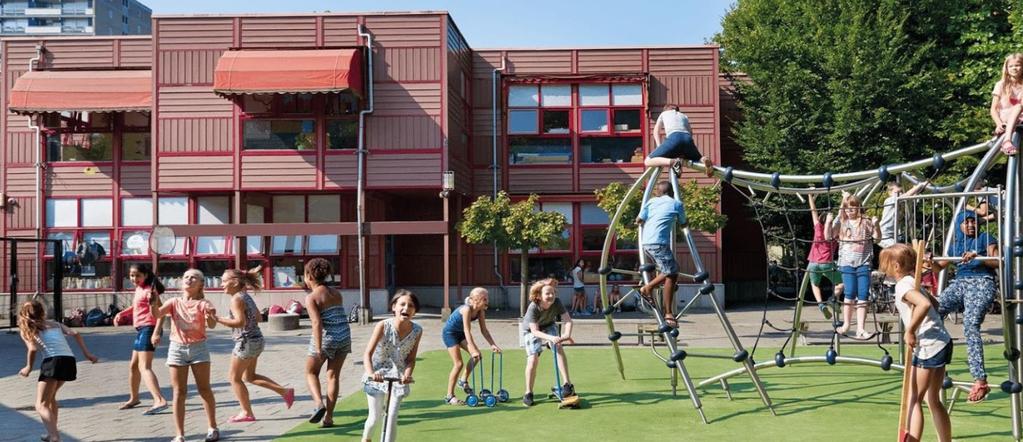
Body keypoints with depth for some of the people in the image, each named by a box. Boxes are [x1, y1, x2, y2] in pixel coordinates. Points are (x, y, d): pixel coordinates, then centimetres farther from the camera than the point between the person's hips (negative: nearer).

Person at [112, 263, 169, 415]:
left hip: (148, 329, -10)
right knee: (133, 365, 21)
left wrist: (156, 332, -30)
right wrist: (121, 313, 21)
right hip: (141, 330, 10)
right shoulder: (138, 289, 14)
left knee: (144, 367, -19)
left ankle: (160, 400, -31)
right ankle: (134, 398, 38)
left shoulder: (149, 290, -12)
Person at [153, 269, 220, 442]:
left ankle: (212, 428, 17)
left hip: (198, 348, -2)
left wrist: (210, 317, -41)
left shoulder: (203, 304, -4)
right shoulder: (174, 302, 4)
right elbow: (157, 314, -10)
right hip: (177, 348, 2)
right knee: (179, 392, 2)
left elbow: (212, 325, -19)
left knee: (204, 389, 5)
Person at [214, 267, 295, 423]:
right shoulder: (246, 296, 12)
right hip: (257, 340, 9)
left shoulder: (236, 299, -16)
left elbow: (240, 322, -25)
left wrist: (218, 319, -24)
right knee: (249, 376, 20)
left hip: (246, 342, -9)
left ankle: (246, 413, 12)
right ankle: (285, 391, 17)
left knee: (234, 376, 6)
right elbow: (258, 317, 19)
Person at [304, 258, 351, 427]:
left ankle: (319, 403, -6)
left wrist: (318, 349, -20)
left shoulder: (311, 297, -9)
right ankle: (329, 416, 10)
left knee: (311, 372, 16)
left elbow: (317, 323, -18)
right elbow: (340, 317, 13)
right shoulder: (336, 293, 10)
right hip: (344, 336, 5)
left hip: (325, 337, -5)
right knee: (333, 375, 12)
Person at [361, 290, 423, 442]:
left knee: (392, 418, -7)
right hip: (378, 376, -1)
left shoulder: (417, 331, -12)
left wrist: (407, 373, -25)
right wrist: (371, 373, -39)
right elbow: (368, 354, -22)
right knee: (375, 416, 7)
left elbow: (411, 359, -5)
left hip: (398, 378, 2)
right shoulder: (383, 326, -20)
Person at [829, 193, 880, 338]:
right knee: (850, 294, -7)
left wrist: (876, 225, -12)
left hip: (864, 264, 0)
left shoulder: (866, 222, 5)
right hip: (847, 263, 0)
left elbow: (877, 237, 6)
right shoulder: (841, 223, 7)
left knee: (863, 296, -4)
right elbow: (828, 236, 4)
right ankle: (846, 324, 9)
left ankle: (860, 328, -3)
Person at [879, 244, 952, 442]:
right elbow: (933, 303, 28)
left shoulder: (903, 286, -15)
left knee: (914, 399, -5)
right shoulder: (910, 282, 14)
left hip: (929, 346, -10)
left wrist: (910, 331, -25)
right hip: (942, 343, 10)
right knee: (933, 400, 17)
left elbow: (924, 304, -32)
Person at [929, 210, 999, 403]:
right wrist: (931, 260, 3)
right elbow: (940, 265, 24)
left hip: (981, 283, -6)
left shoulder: (985, 239, 12)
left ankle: (980, 381, -28)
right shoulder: (955, 244, 25)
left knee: (970, 325, -25)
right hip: (958, 283, 6)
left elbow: (997, 262, 1)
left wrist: (977, 255, -15)